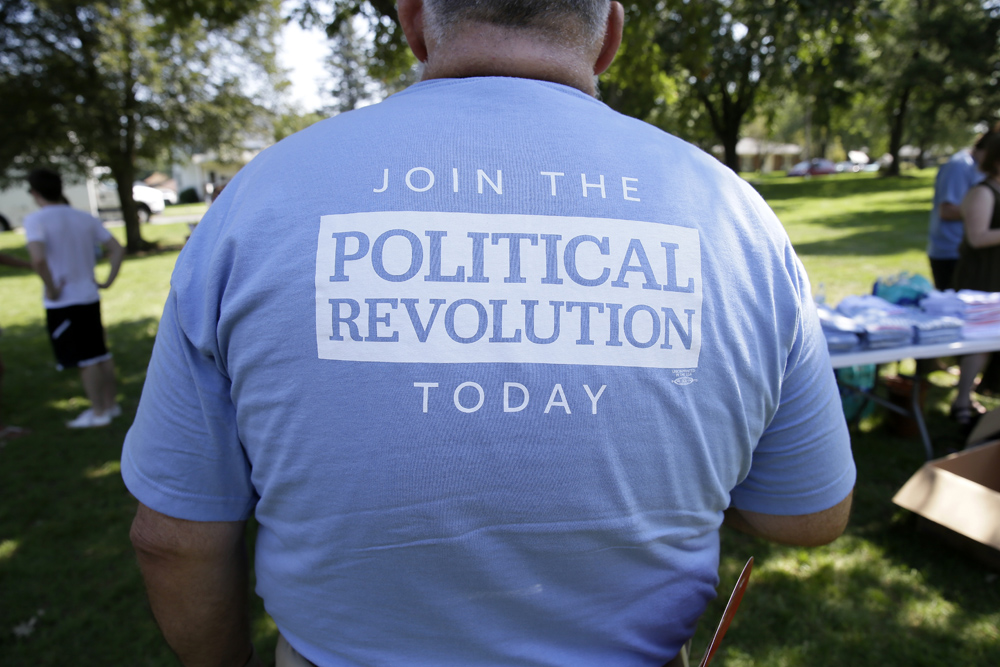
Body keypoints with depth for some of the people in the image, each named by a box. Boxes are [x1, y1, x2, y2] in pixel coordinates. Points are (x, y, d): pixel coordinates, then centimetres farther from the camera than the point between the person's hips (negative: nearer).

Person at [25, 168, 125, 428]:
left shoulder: (35, 220, -13)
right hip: (90, 297, 6)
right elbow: (117, 249, 6)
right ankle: (110, 404, 25)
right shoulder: (85, 218, 5)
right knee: (101, 353, 15)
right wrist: (108, 281, 6)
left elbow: (38, 259, -28)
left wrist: (51, 288, -16)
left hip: (62, 303, -6)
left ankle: (98, 412, 12)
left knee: (85, 359, 2)